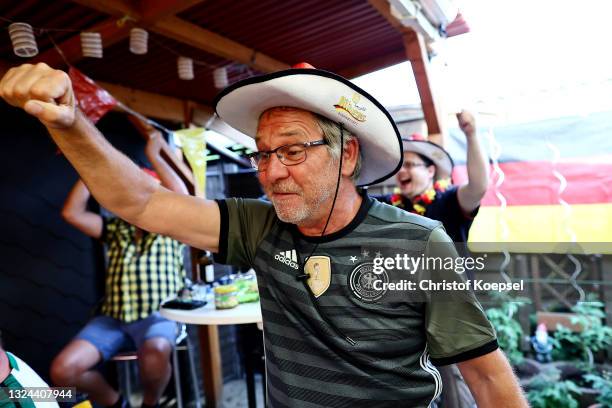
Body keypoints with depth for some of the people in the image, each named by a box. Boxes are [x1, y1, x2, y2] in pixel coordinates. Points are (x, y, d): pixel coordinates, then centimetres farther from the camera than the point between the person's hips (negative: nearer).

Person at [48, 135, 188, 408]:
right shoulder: (117, 229, 20)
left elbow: (182, 198, -11)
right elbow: (72, 212, 9)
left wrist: (153, 156, -4)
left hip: (158, 317, -4)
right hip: (112, 318, 4)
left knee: (155, 352, -37)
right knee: (62, 370, -17)